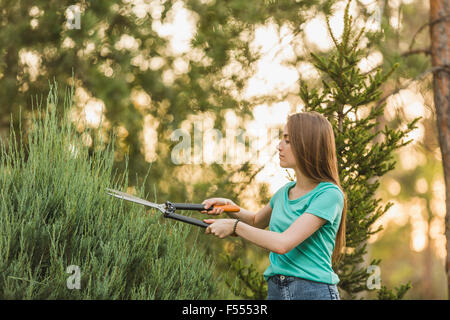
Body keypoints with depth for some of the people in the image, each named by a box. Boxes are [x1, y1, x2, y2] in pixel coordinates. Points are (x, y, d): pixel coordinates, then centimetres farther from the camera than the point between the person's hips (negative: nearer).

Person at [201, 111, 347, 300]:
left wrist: (234, 226, -10)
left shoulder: (329, 194, -12)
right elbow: (256, 221, 32)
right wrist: (228, 206, 12)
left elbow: (283, 244, -19)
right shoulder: (285, 191, 12)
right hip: (275, 290, 6)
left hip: (314, 291, -6)